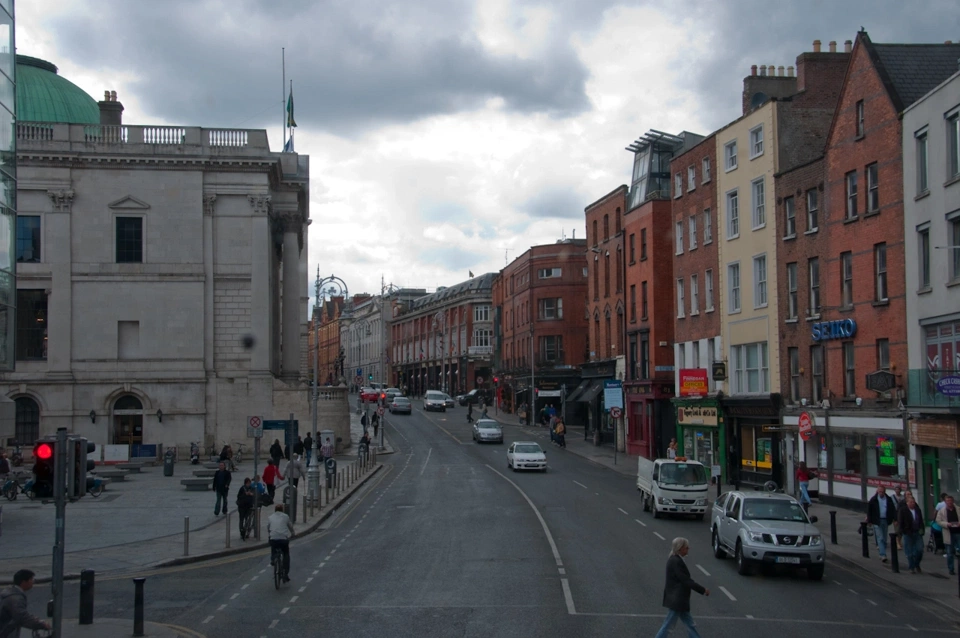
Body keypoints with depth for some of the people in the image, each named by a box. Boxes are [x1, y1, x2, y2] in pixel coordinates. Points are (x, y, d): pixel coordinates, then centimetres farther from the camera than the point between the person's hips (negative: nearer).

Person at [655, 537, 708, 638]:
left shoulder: (674, 560, 9)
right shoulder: (676, 562, -22)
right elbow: (686, 580, -22)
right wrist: (703, 590, -18)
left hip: (677, 599, 10)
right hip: (677, 600, -10)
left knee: (690, 625, 13)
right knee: (668, 625, -1)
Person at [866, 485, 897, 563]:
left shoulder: (889, 500, 4)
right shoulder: (873, 500, -5)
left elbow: (893, 509, 8)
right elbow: (869, 510, 0)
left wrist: (895, 519, 0)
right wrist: (869, 520, -4)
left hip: (885, 521, 4)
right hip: (877, 521, -4)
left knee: (884, 538, 10)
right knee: (880, 538, -10)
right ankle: (883, 555, -16)